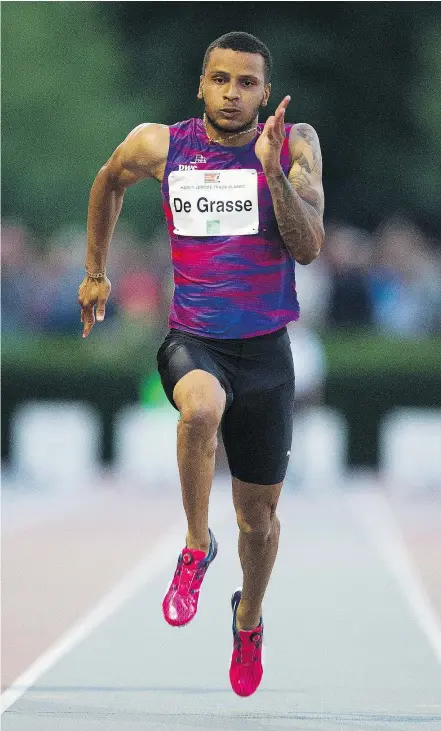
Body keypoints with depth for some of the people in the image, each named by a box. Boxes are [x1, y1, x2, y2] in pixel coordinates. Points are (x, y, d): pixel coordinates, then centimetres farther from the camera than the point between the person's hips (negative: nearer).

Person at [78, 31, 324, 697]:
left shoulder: (295, 144, -5)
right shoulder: (158, 145, -2)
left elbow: (308, 248, -15)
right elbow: (109, 183, 21)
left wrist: (272, 168, -26)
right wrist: (95, 273, 25)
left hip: (266, 350, 1)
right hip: (193, 340, -1)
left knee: (259, 517, 12)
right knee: (201, 406, -38)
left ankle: (249, 618, 44)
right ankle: (196, 548, -16)